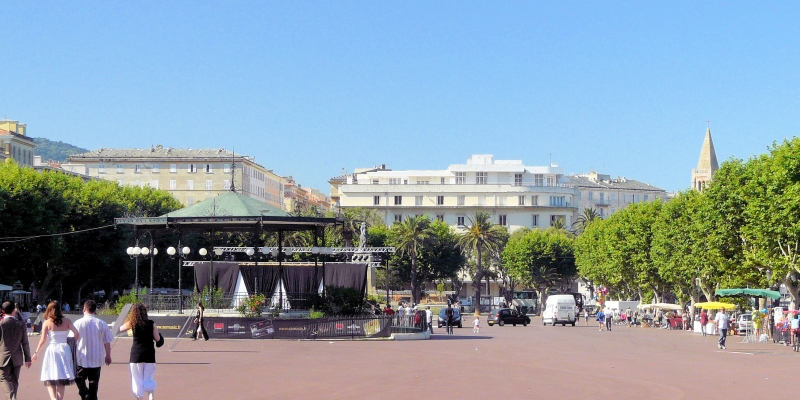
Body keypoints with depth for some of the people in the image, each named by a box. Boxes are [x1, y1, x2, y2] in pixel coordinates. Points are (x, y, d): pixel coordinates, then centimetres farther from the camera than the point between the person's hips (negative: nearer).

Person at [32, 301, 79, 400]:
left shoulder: (47, 323, -4)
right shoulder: (67, 321, 1)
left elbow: (43, 340, -5)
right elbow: (77, 334, -7)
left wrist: (36, 353, 5)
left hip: (52, 350, -3)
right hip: (64, 350, 3)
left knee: (50, 380, 1)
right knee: (61, 378, 15)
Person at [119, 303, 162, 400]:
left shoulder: (132, 323, -3)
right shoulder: (151, 323, -3)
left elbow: (120, 329, 14)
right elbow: (157, 339, -2)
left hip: (136, 353, -1)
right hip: (149, 353, 1)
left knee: (137, 379, 10)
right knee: (148, 378, 8)